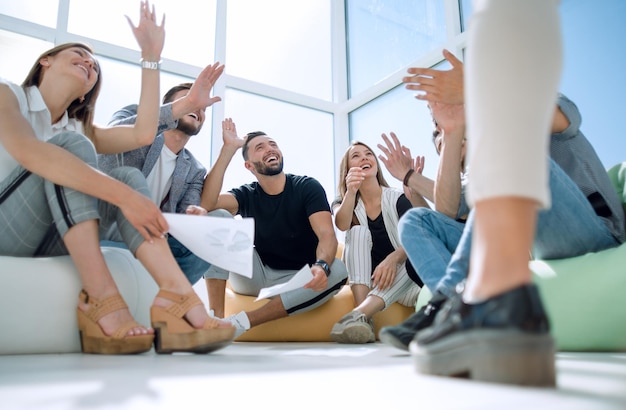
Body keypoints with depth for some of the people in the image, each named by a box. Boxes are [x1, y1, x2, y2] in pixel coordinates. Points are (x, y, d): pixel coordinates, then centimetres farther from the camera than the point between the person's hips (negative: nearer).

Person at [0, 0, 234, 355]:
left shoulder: (80, 130, 17)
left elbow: (143, 134, -1)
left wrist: (151, 57, 0)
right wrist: (123, 196, -34)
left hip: (47, 243, 6)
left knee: (130, 177, -12)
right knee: (73, 144, -23)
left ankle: (177, 296, -35)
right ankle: (100, 299, -36)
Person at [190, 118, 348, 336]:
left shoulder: (307, 187, -6)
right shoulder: (246, 195, 0)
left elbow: (327, 236, -21)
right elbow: (206, 203, -21)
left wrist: (322, 266, -44)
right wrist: (228, 149, -21)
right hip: (258, 275, 2)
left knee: (338, 270, -34)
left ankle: (240, 322, -32)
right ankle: (216, 317, -24)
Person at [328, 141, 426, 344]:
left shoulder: (398, 199, -4)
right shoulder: (343, 202, 1)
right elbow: (342, 224, -24)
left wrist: (393, 259, -38)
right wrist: (351, 192, -44)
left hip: (399, 278, -1)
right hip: (364, 281, 1)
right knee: (358, 230, -25)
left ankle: (358, 314, -51)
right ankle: (363, 320, -41)